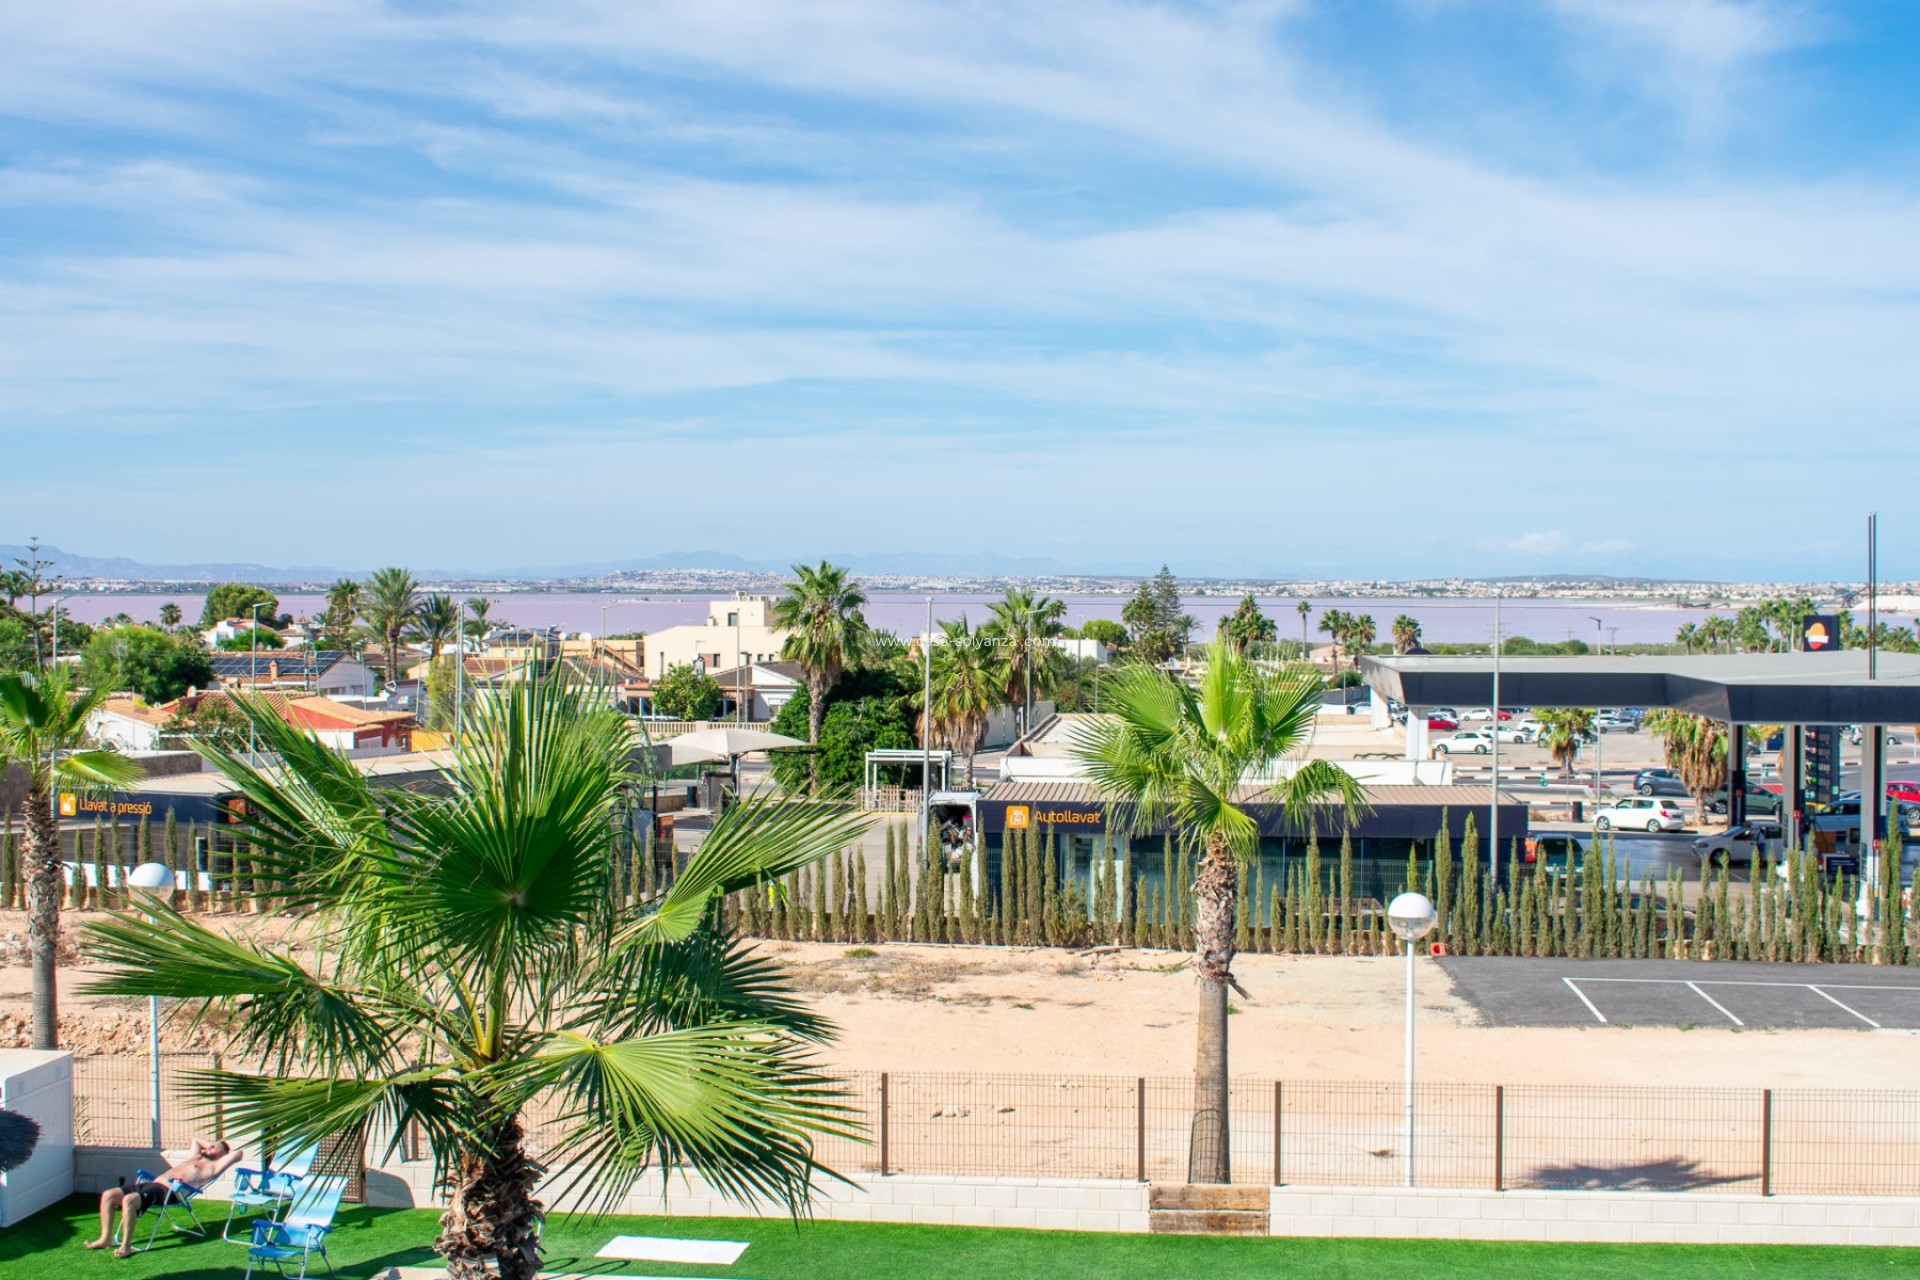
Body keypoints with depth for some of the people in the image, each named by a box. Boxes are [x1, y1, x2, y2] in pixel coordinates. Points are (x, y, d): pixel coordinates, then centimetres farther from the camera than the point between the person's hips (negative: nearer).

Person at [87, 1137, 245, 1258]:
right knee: (108, 1195, -4)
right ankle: (106, 1238, 2)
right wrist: (209, 1144, 40)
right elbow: (196, 1140, 54)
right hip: (152, 1184, 9)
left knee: (129, 1200, -34)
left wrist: (227, 1146, 17)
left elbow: (238, 1153, -2)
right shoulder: (195, 1157, 34)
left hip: (167, 1191, -9)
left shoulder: (213, 1166, 8)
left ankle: (126, 1246, -27)